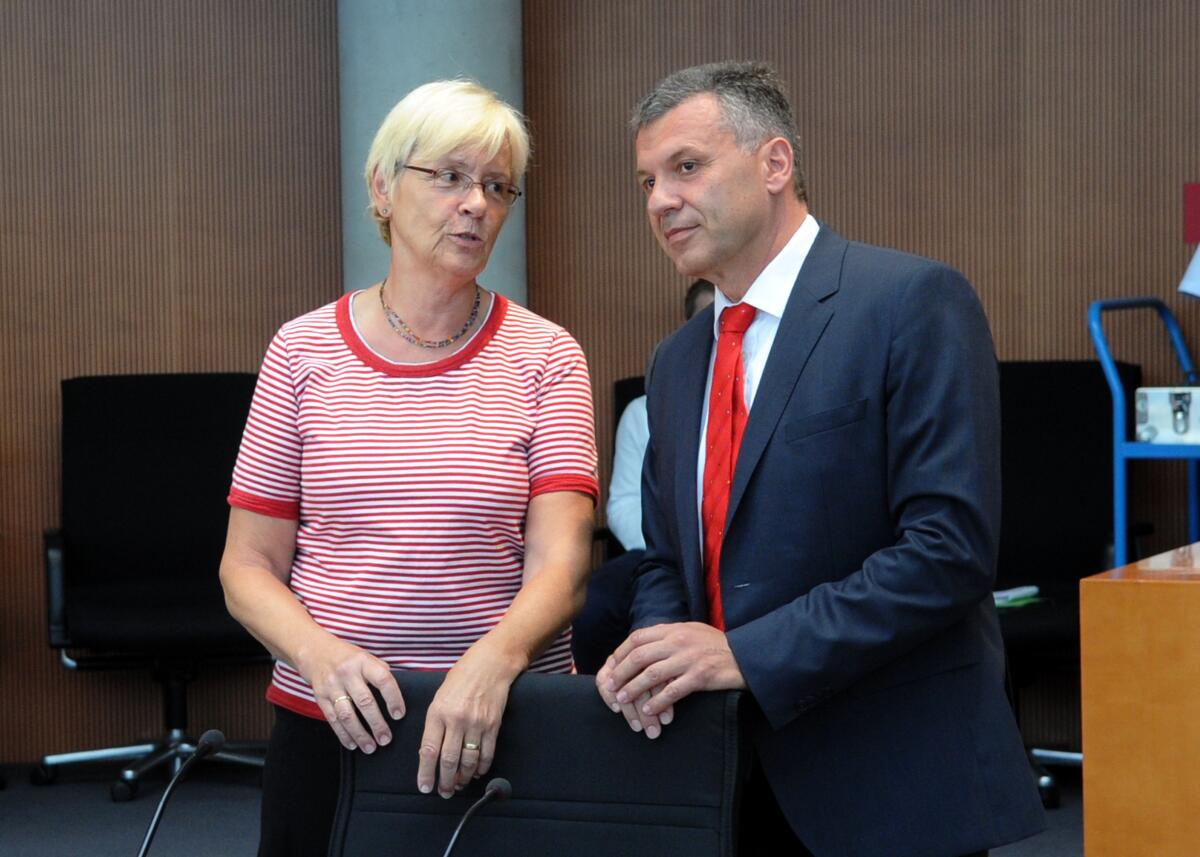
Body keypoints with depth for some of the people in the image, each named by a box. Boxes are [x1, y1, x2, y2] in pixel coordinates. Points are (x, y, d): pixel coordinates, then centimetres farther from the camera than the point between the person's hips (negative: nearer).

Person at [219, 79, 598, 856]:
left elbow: (559, 564, -10)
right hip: (329, 726, 1)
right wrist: (320, 653, -17)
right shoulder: (304, 352, 1)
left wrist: (493, 662, -29)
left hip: (501, 732, -1)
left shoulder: (545, 357, -1)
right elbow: (249, 567, 2)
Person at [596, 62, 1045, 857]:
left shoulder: (913, 303, -11)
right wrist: (656, 654, -6)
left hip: (890, 788, -6)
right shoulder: (676, 362, 12)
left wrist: (749, 654, -21)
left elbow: (951, 546, -19)